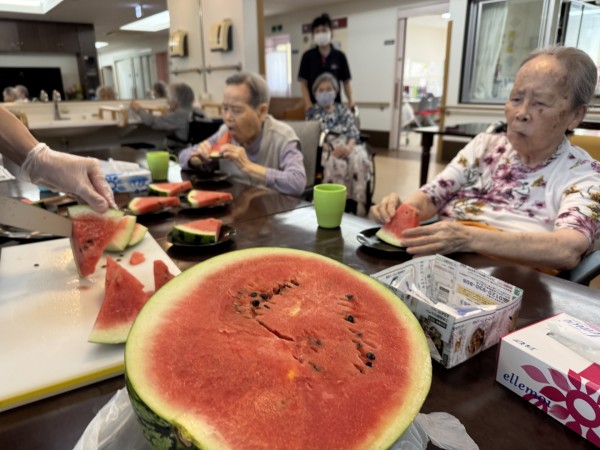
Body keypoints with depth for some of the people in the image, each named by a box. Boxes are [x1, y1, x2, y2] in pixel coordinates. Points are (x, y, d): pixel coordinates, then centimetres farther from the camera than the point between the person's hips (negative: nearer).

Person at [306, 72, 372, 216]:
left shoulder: (344, 110, 22)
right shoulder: (313, 112, 16)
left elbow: (354, 132, 9)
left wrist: (348, 147, -16)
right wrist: (331, 149, -17)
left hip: (347, 145, 2)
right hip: (326, 148, -2)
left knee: (360, 160, -33)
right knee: (336, 163, -38)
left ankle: (359, 204, -35)